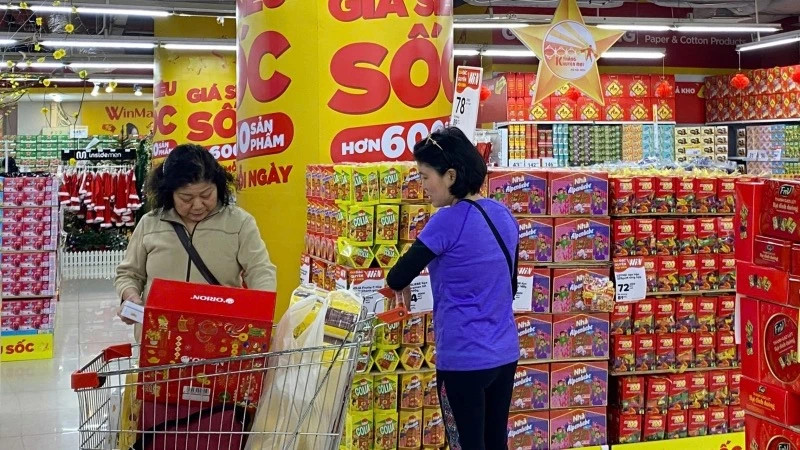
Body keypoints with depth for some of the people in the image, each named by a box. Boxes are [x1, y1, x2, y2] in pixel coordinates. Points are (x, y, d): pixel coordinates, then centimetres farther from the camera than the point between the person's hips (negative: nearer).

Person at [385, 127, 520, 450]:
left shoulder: (448, 221, -16)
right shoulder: (503, 216, 6)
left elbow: (398, 279, -11)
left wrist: (400, 285, 11)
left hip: (464, 358, -7)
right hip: (505, 354, 7)